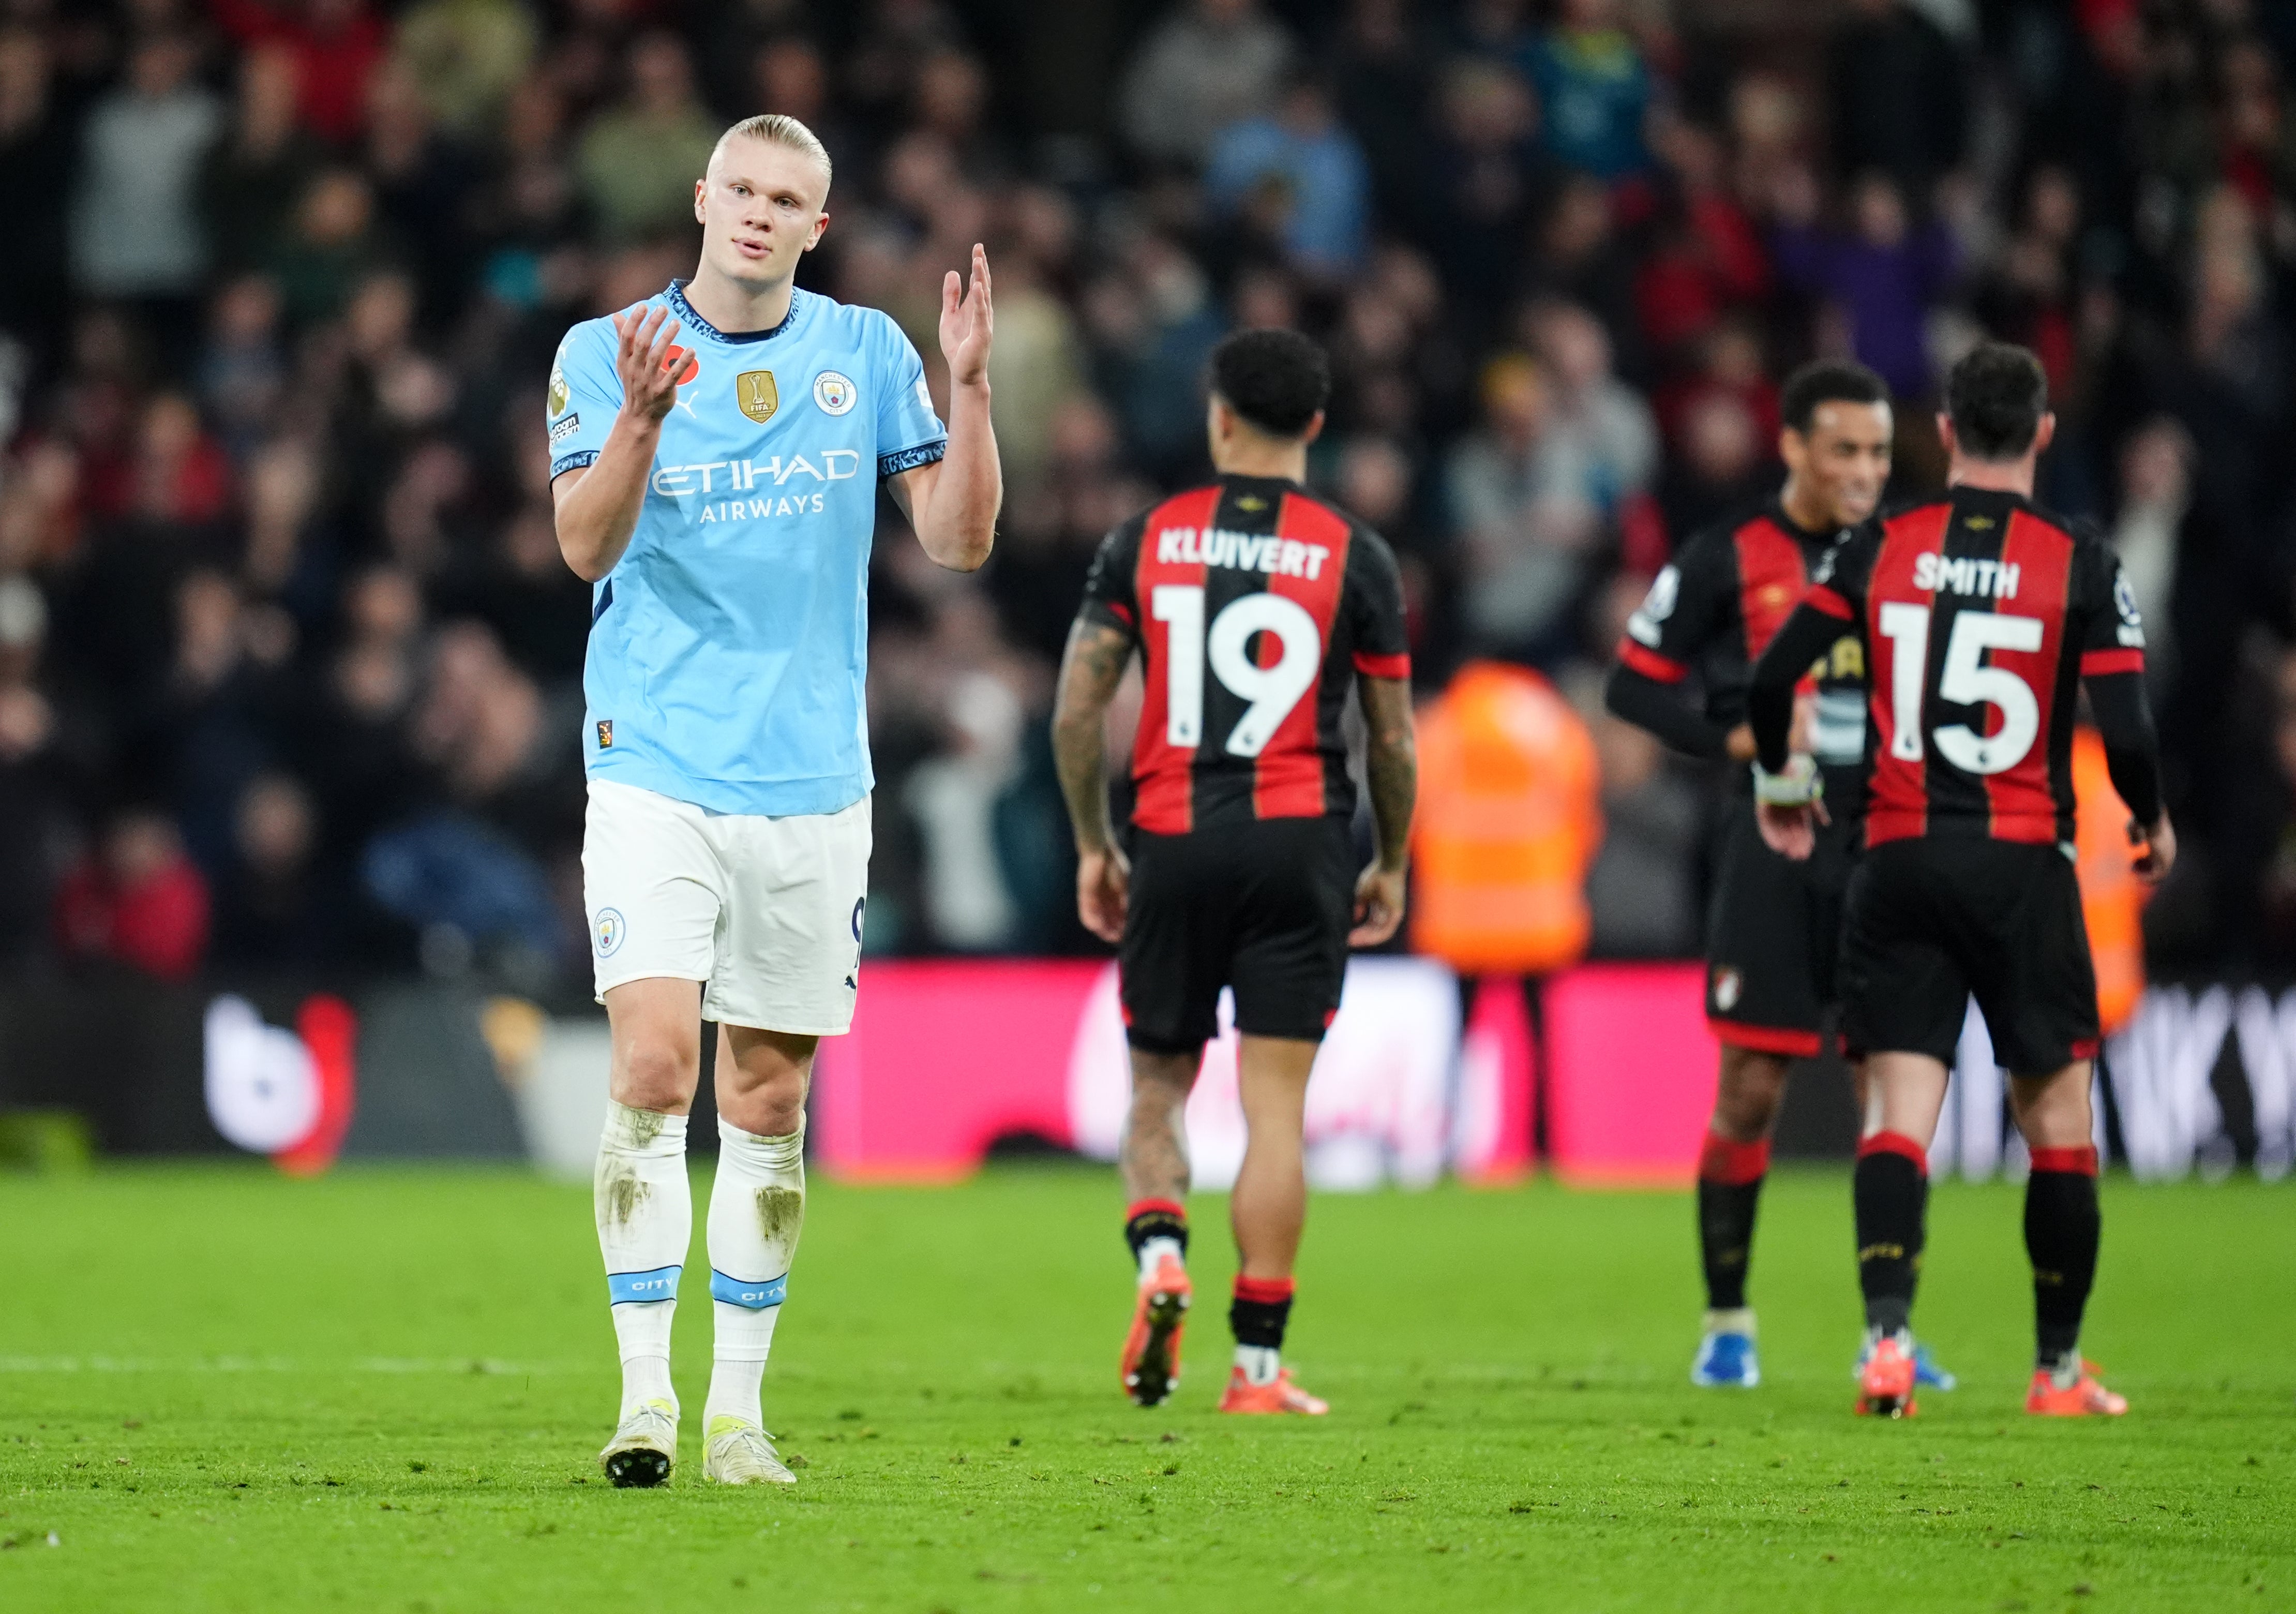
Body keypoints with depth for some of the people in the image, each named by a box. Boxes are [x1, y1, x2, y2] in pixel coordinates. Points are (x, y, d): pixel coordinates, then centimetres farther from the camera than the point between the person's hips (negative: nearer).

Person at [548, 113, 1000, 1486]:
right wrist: (642, 418, -29)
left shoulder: (867, 353, 7)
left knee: (770, 1101, 6)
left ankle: (738, 1410, 13)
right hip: (655, 768, -3)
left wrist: (970, 388, -11)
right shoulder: (605, 353, 0)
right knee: (656, 1069, -16)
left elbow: (960, 540, 3)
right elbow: (587, 546, -12)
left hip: (812, 781, 3)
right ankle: (646, 1392, -12)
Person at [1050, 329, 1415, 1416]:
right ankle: (1257, 1366, -2)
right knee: (1275, 1110, 0)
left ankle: (1159, 1256, -12)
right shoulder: (1354, 557, 0)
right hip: (1300, 840, -1)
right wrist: (1392, 867, 17)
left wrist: (1092, 850, 11)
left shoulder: (1145, 541, 3)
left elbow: (1076, 713, 0)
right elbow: (1392, 739, 3)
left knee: (1157, 1084, 16)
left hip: (1172, 842, 1)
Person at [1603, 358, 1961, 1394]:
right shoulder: (1731, 557, -2)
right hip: (1775, 844, -2)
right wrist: (1734, 738, -13)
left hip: (1888, 845, 2)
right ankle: (1726, 1322, 12)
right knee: (1750, 1091, -1)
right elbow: (1633, 684, 0)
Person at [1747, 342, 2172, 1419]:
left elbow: (1772, 679, -3)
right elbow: (2126, 732, -10)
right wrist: (2153, 823, 11)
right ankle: (2059, 1367, 15)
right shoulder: (2082, 567, -6)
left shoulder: (1878, 552, 0)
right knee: (2057, 1116, 10)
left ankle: (1886, 1336, -19)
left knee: (1899, 1114, 0)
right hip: (2024, 866, -2)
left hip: (1900, 864, 2)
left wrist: (1781, 783, 17)